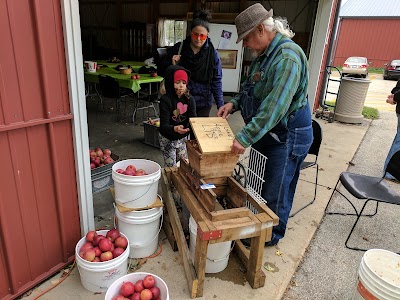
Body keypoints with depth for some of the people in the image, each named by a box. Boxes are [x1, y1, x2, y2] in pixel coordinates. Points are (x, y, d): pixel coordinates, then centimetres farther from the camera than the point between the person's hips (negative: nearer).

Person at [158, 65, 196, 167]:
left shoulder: (189, 99, -8)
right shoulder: (165, 100, -21)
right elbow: (164, 125, -27)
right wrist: (175, 129, -48)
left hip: (183, 138, 4)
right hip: (167, 139, -4)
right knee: (171, 167, 1)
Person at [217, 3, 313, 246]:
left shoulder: (287, 57, -25)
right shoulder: (264, 55, 7)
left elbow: (274, 106, -33)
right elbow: (252, 88, 18)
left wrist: (245, 137, -33)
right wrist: (234, 104, 1)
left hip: (288, 135, -9)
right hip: (265, 132, 10)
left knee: (276, 192, 6)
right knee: (258, 183, 21)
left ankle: (273, 235, 30)